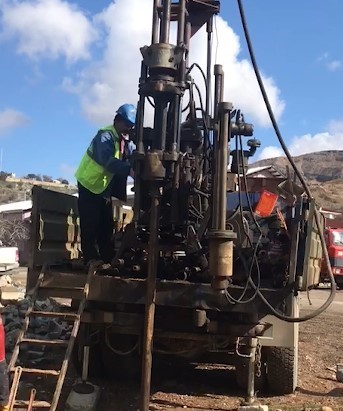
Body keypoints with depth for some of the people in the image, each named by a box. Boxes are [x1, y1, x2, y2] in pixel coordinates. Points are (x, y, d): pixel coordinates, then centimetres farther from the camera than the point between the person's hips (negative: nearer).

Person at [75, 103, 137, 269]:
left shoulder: (127, 141, 4)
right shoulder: (105, 136, -23)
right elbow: (108, 160, -41)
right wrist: (129, 170, -55)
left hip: (106, 187, 8)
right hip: (89, 184, -8)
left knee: (107, 224, 8)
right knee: (90, 224, -9)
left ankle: (108, 258, 13)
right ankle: (90, 258, -6)